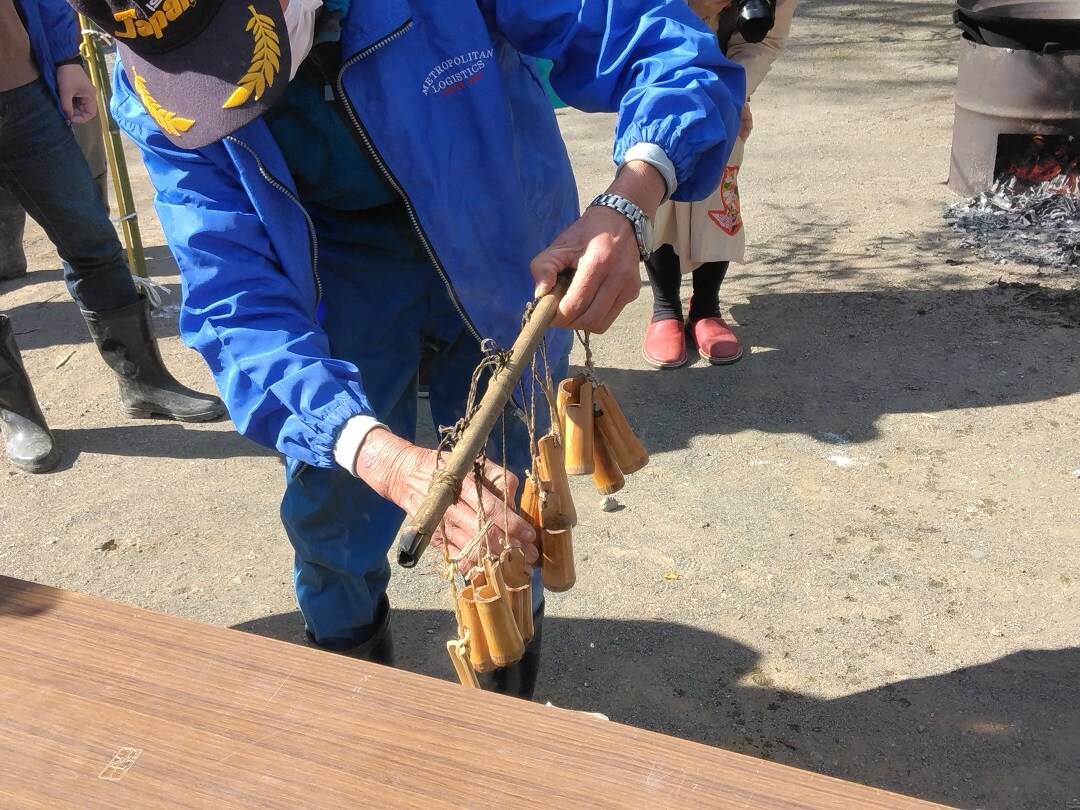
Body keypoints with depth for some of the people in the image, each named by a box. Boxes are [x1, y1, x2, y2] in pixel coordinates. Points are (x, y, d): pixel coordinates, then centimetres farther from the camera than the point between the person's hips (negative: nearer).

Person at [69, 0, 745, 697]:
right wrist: (389, 461, -47)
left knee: (509, 499, 7)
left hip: (506, 257, 0)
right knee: (331, 506, 2)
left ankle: (508, 713, 39)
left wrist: (627, 209, -49)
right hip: (342, 271, 1)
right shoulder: (159, 101, -24)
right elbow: (239, 309, -31)